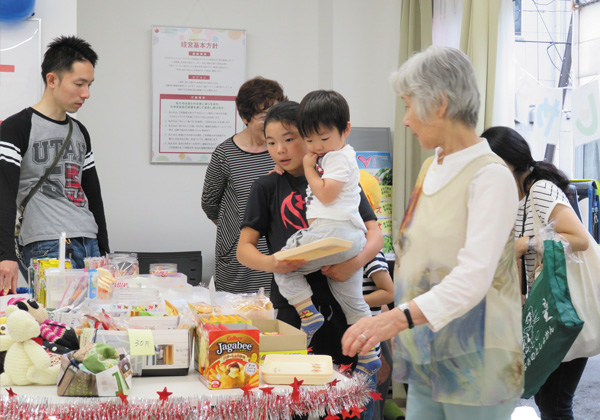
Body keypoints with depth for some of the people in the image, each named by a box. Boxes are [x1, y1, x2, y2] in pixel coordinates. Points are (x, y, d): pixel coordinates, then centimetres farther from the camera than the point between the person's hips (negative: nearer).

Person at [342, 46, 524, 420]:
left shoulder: (490, 176, -15)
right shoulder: (431, 168, 12)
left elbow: (473, 277, -26)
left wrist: (401, 317, -36)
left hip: (473, 362, -7)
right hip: (427, 359, 7)